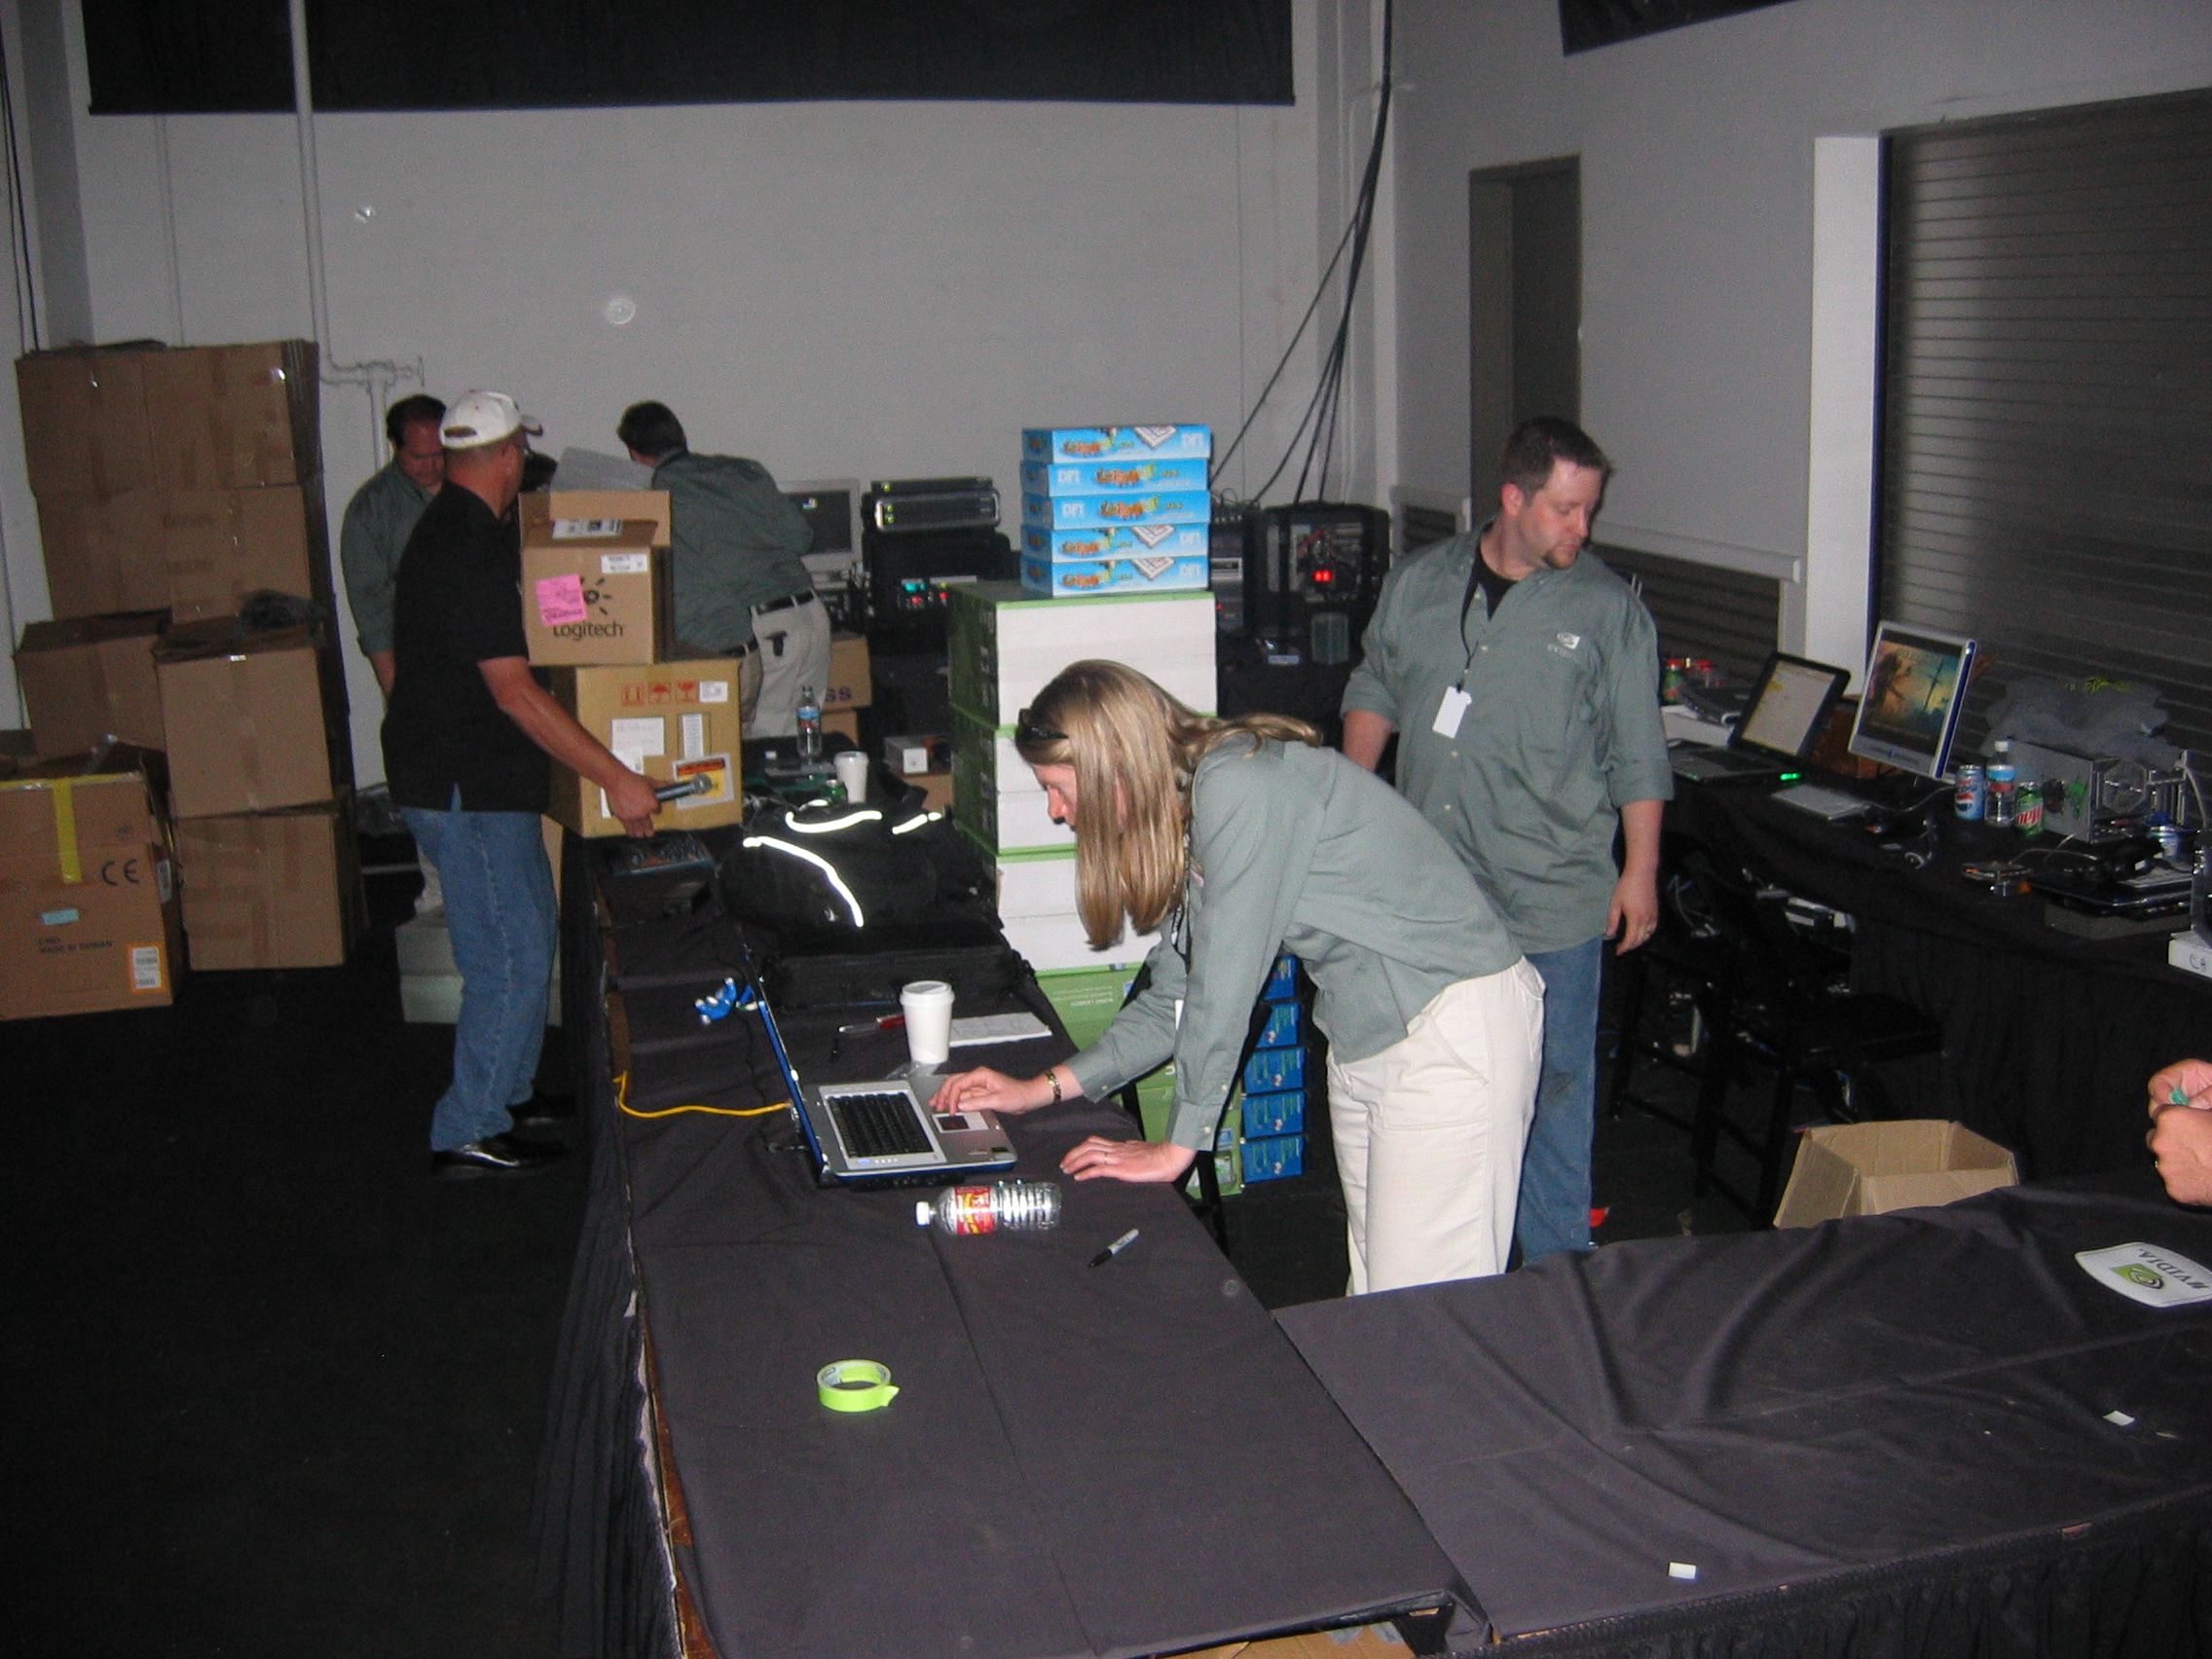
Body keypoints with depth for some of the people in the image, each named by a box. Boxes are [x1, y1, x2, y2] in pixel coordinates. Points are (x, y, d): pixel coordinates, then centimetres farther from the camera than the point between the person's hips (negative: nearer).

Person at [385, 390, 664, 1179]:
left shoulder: (454, 527, 12)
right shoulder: (468, 549, -22)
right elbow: (513, 690, -28)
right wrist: (614, 777, -29)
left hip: (478, 777, 11)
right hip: (463, 787, -11)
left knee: (529, 932, 20)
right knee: (511, 958, -6)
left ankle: (510, 1089, 32)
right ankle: (467, 1135, 3)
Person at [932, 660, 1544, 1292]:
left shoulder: (1240, 786, -20)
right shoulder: (1189, 817, 9)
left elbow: (1224, 983, -19)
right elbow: (1176, 1002, 14)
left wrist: (1178, 1146, -10)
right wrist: (1041, 1089, 11)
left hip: (1453, 1024, -9)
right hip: (1363, 1038, 9)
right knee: (1372, 1291, 11)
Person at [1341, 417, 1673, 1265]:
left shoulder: (1608, 608, -2)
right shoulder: (1418, 583, 7)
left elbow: (1638, 756, 0)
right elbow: (1373, 694, 17)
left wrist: (1641, 870, -3)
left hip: (1551, 903, -3)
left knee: (1551, 1086, 1)